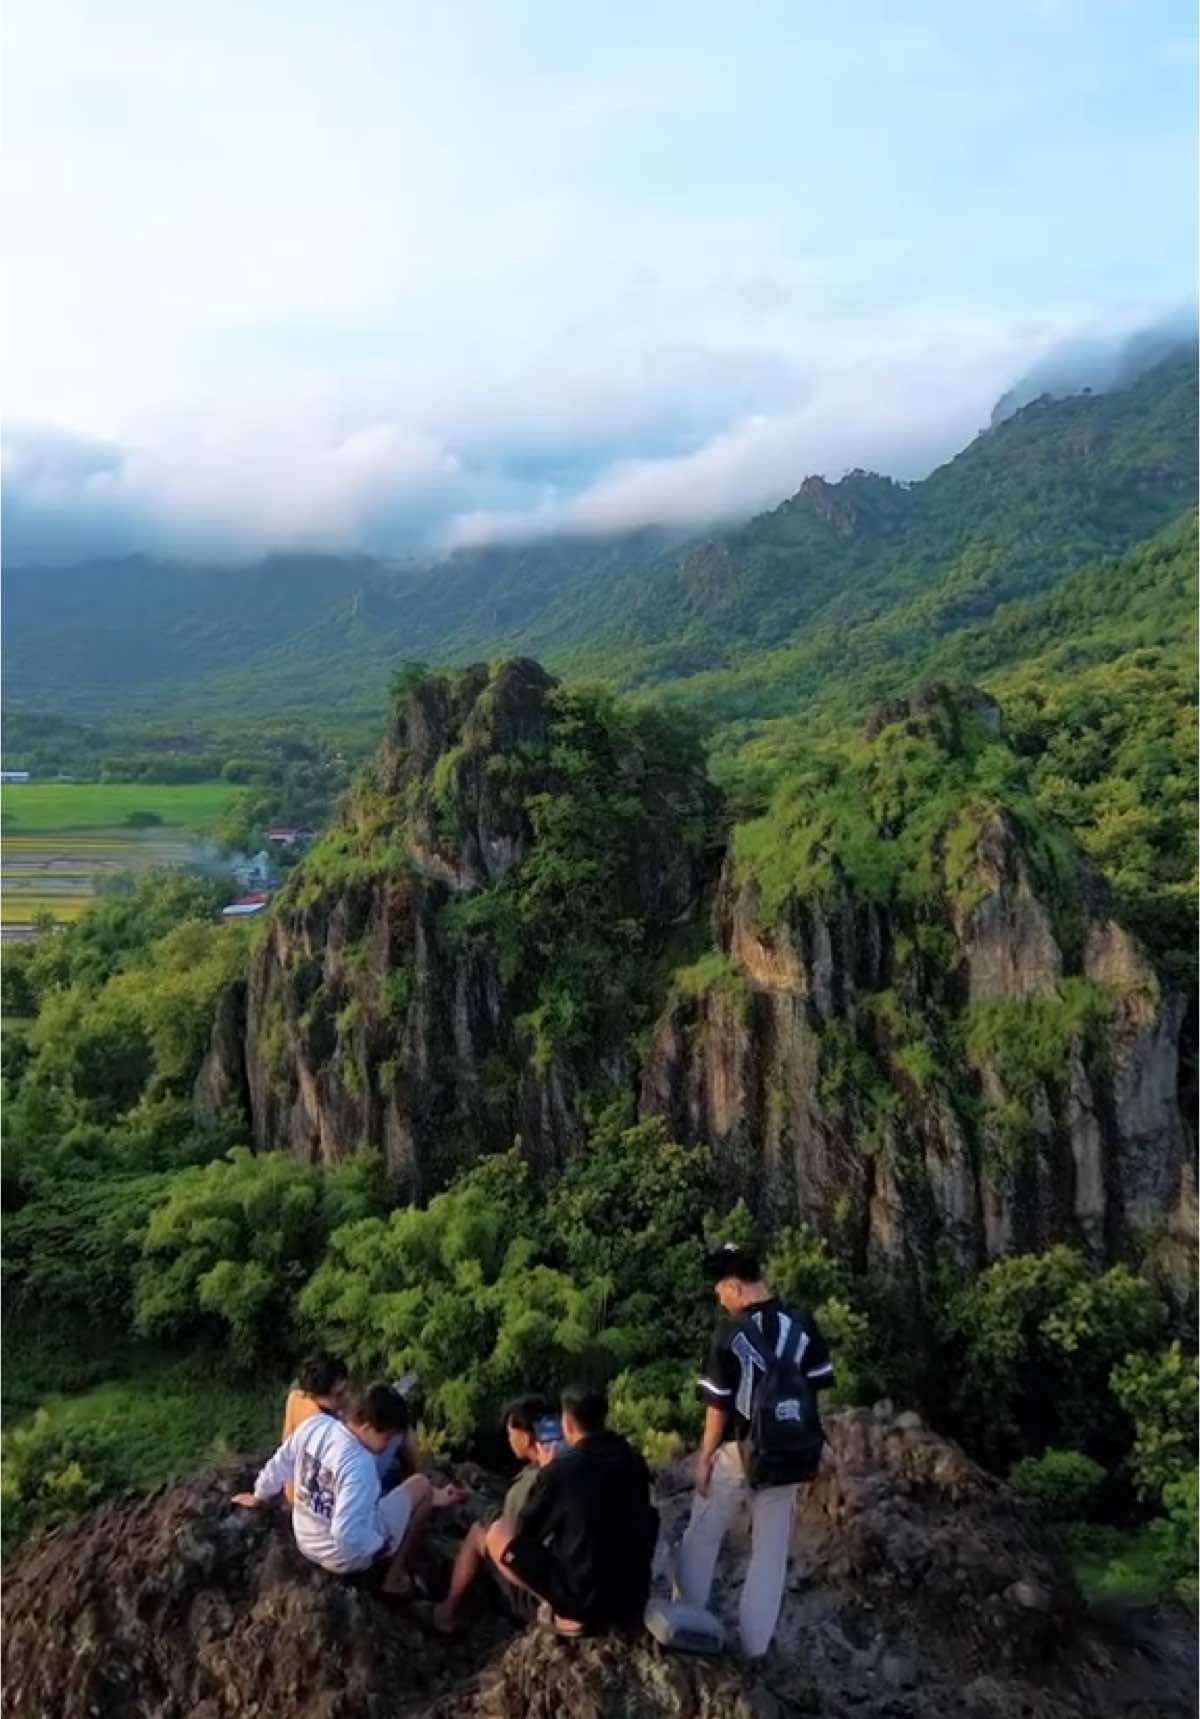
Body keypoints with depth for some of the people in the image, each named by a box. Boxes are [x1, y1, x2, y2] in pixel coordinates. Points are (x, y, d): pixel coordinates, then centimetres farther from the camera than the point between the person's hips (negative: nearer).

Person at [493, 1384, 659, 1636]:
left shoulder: (560, 1470, -16)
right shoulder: (634, 1461, 0)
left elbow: (522, 1534, -1)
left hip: (584, 1599, -6)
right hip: (634, 1599, 6)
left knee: (497, 1533, 5)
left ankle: (570, 1614, 0)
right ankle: (612, 1613, 14)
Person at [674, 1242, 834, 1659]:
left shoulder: (730, 1333, -19)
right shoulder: (803, 1324, -7)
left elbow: (719, 1404, -14)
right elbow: (817, 1387, 0)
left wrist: (705, 1455, -2)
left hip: (736, 1450, -3)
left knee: (701, 1538, 17)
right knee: (771, 1550, 14)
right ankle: (755, 1644, 21)